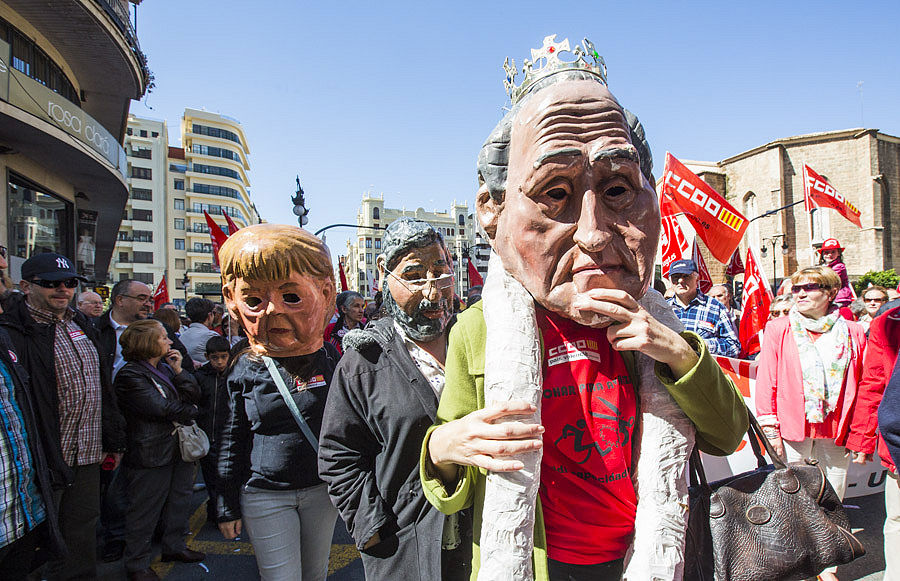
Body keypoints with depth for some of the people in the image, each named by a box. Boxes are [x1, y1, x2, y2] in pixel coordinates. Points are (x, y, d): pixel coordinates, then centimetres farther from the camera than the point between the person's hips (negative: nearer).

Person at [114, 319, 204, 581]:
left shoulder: (165, 368, 10)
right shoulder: (130, 375, -15)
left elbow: (195, 396, 6)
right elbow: (162, 409, -20)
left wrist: (178, 370, -7)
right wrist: (190, 412, -4)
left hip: (179, 447, 8)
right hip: (151, 454, -8)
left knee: (179, 500, 19)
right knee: (145, 510, 3)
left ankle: (174, 546, 36)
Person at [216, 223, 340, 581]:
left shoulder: (330, 359, -8)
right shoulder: (245, 370, -9)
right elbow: (232, 441, 0)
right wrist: (228, 507, 3)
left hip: (322, 490, 2)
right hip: (265, 496, -1)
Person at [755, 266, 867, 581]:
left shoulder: (852, 333, 6)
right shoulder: (778, 329, 2)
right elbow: (766, 380, -1)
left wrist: (860, 437, 3)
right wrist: (770, 429, -6)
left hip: (836, 430, 2)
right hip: (793, 426, -2)